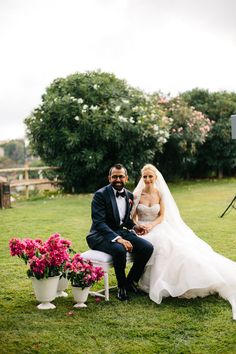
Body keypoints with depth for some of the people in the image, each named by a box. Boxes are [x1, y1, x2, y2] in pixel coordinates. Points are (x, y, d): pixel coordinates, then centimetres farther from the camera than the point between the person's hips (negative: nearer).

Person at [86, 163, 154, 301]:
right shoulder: (100, 194, -12)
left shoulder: (129, 195, 9)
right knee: (120, 250, -36)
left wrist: (134, 227, -2)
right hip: (101, 235, -6)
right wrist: (117, 239, -33)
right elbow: (99, 222, -21)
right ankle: (121, 286, -10)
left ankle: (131, 282, 5)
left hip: (121, 232, 7)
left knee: (148, 247, -15)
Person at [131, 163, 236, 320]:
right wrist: (138, 226, -20)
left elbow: (162, 216, 5)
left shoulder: (160, 194, 5)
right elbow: (133, 217, 2)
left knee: (178, 245, -25)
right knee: (162, 244, -35)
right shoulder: (137, 195, -2)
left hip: (157, 228, 3)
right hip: (141, 230, -3)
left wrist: (152, 225, -14)